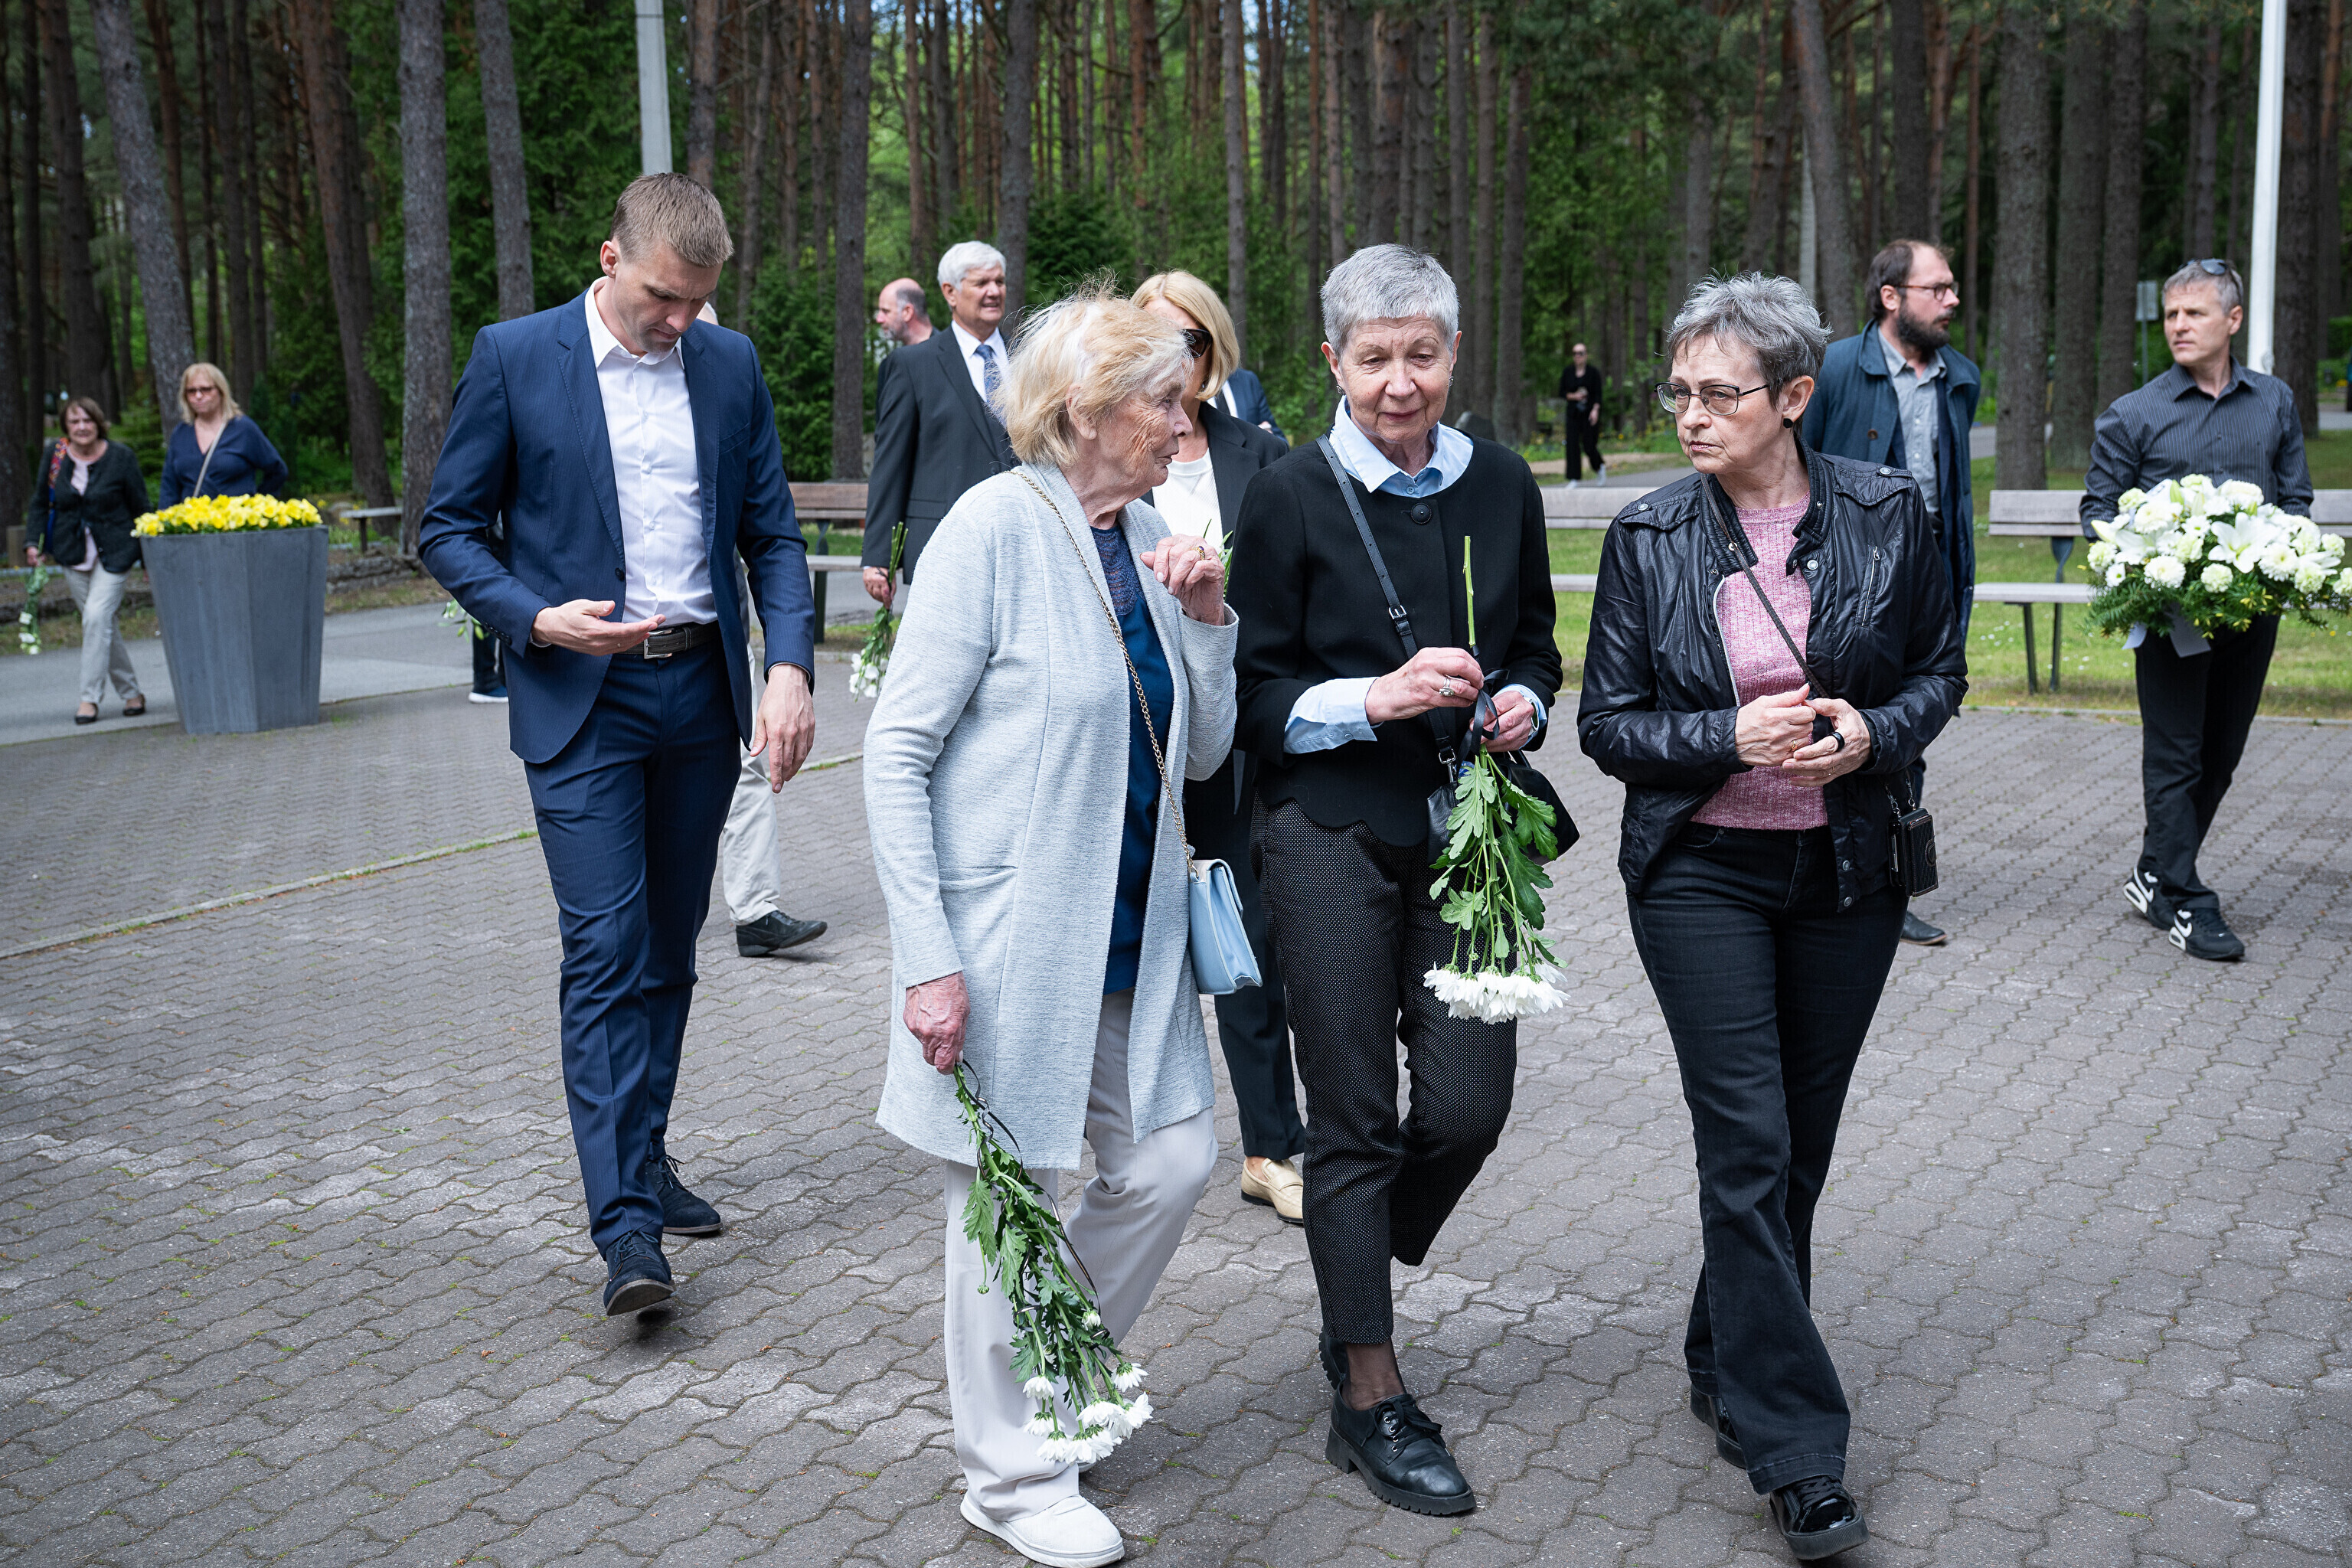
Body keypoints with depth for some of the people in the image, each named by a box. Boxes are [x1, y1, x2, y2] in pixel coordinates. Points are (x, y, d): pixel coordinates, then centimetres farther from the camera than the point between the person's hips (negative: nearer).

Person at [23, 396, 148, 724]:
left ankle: (90, 697, -11)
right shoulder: (54, 456, 2)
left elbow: (140, 509, -1)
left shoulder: (121, 457, -6)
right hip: (73, 555, 4)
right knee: (103, 624, 6)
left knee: (97, 616, -17)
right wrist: (33, 542, -1)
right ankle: (131, 693, 17)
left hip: (114, 553, -4)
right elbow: (39, 503, 12)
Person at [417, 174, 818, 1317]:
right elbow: (449, 529, 0)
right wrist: (536, 620, -17)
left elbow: (772, 534, 8)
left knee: (667, 952, 12)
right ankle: (625, 1223, -7)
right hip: (581, 700, -4)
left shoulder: (729, 364, 6)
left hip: (702, 692, 4)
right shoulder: (514, 357, -4)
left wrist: (790, 666, -7)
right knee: (606, 953, -9)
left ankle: (644, 1161, 27)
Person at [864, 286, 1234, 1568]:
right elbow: (897, 749, -15)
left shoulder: (1149, 537, 7)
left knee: (1172, 1161, 12)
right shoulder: (996, 527, -14)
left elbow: (1201, 753, 10)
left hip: (1127, 930, 7)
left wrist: (1208, 615, -5)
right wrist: (927, 958, -19)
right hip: (1008, 934, -7)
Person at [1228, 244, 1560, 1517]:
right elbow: (1253, 694, -4)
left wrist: (1522, 702, -4)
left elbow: (1535, 643, 18)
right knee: (1355, 1117, 2)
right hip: (1333, 837, -3)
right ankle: (1370, 1400, 15)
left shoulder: (1502, 485, 7)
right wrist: (1375, 698, -18)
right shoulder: (1291, 497, -4)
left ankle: (1352, 1296, 31)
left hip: (1464, 832, 4)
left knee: (1470, 1103, 2)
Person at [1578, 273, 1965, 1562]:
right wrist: (1732, 739, -18)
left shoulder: (1888, 513, -2)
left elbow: (1939, 671, 7)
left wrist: (1873, 733, -14)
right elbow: (1607, 721, -1)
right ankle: (1796, 1453, 2)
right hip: (1702, 874, -2)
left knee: (1800, 1140, 11)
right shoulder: (1647, 536, -4)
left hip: (1847, 871, 2)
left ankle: (1728, 1367, 34)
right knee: (1748, 1144, -7)